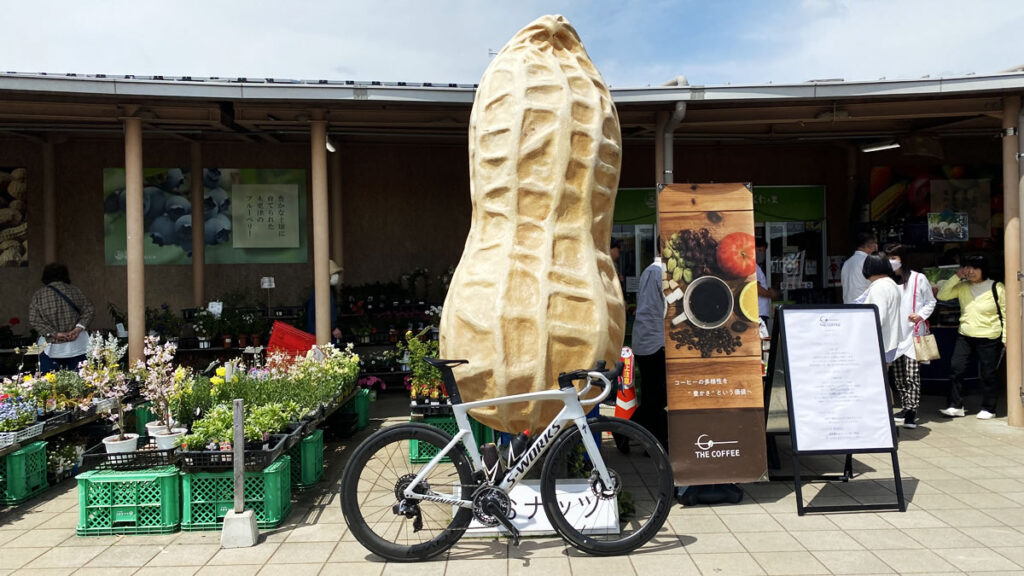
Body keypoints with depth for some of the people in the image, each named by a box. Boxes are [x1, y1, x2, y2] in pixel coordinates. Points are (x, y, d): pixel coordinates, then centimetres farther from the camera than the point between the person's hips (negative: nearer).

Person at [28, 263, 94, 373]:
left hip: (50, 347, -1)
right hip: (76, 346, 1)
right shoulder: (74, 291, 1)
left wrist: (54, 333, -9)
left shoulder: (38, 295, 0)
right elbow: (88, 311, -3)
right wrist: (78, 328, -9)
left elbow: (34, 320, -6)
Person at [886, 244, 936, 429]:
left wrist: (921, 315, -9)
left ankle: (912, 411, -11)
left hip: (912, 332, -5)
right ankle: (907, 407, 19)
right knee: (898, 375, 9)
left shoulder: (918, 279, 0)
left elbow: (931, 302, 7)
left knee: (912, 374, -11)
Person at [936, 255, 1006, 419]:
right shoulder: (962, 287, 4)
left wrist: (1006, 337, -6)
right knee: (956, 368, -1)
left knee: (988, 373, 5)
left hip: (989, 339, -4)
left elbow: (1006, 313, -3)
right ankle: (955, 406, 7)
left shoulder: (997, 288, -6)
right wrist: (957, 277, -9)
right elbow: (942, 295, -4)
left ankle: (988, 408, 19)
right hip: (965, 336, 4)